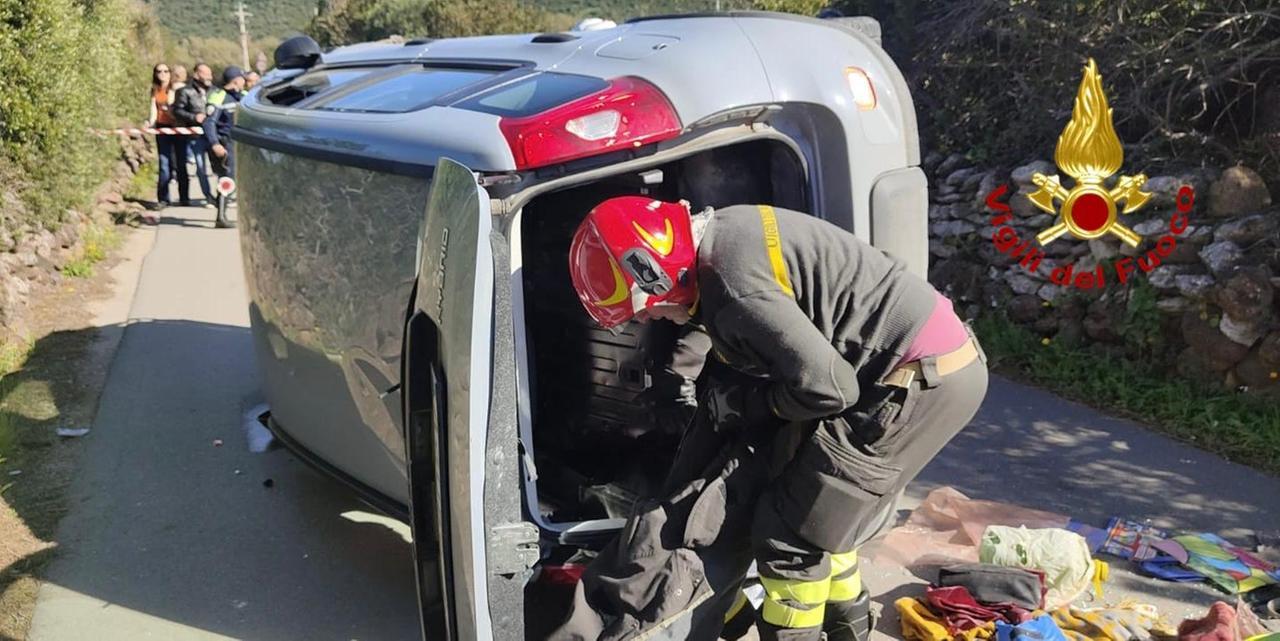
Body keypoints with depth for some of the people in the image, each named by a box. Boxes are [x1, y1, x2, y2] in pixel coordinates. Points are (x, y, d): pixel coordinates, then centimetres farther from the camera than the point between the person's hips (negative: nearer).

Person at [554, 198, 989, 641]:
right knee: (815, 514, 22)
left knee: (790, 533, -3)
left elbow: (828, 386, -22)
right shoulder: (727, 234, 8)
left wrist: (747, 403, -7)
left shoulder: (729, 282, -23)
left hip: (922, 379, -10)